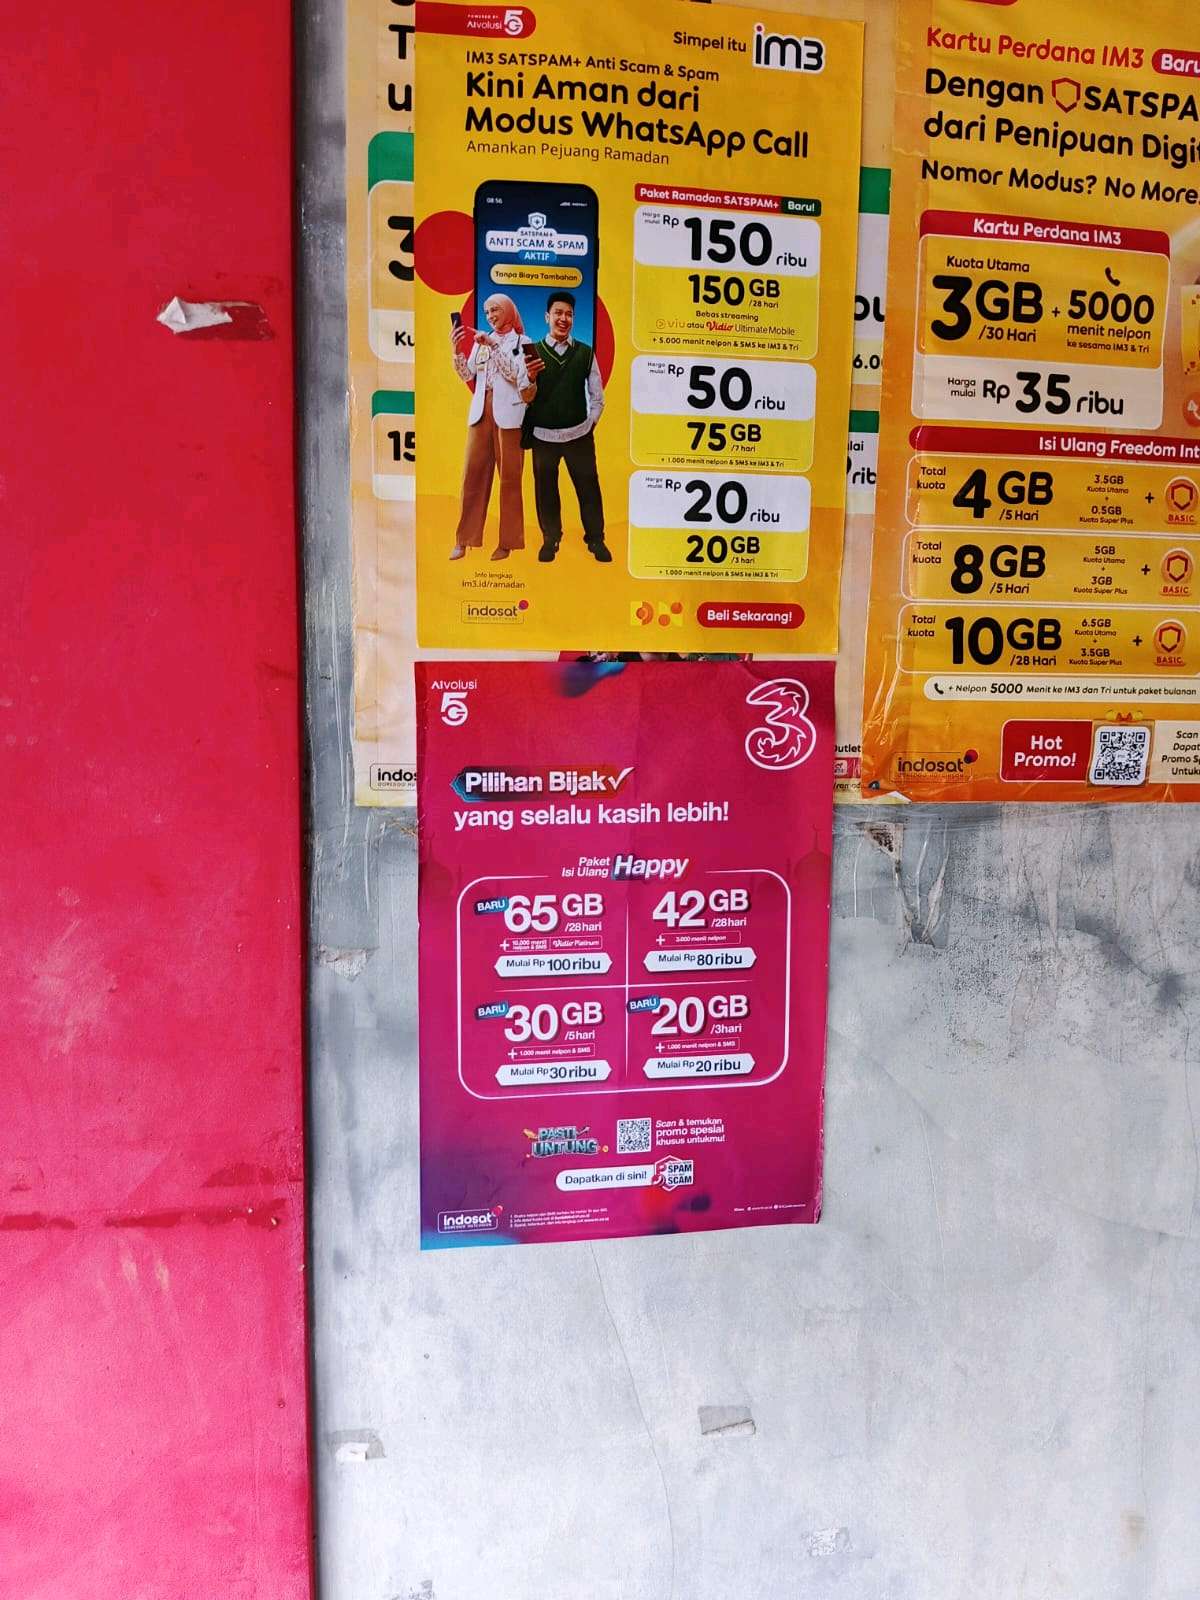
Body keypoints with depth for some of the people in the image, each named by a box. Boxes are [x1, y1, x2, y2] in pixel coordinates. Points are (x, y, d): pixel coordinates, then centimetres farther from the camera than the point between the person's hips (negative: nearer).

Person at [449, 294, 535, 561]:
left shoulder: (521, 342, 3)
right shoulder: (481, 341, 15)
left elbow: (517, 375, -10)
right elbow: (467, 376, 10)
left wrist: (492, 347, -14)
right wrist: (456, 349, -5)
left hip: (508, 414, -4)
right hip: (480, 412, 4)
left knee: (509, 477, 0)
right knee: (473, 474, 1)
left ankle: (507, 541, 5)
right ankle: (463, 540, 4)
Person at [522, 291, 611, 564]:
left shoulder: (586, 353, 2)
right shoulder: (532, 352, -1)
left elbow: (597, 396, 8)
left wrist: (591, 424, -1)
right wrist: (529, 377, -18)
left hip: (579, 435, 0)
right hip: (543, 436, 0)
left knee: (588, 488, 7)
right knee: (545, 490, 10)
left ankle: (596, 539, 22)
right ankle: (550, 539, 26)